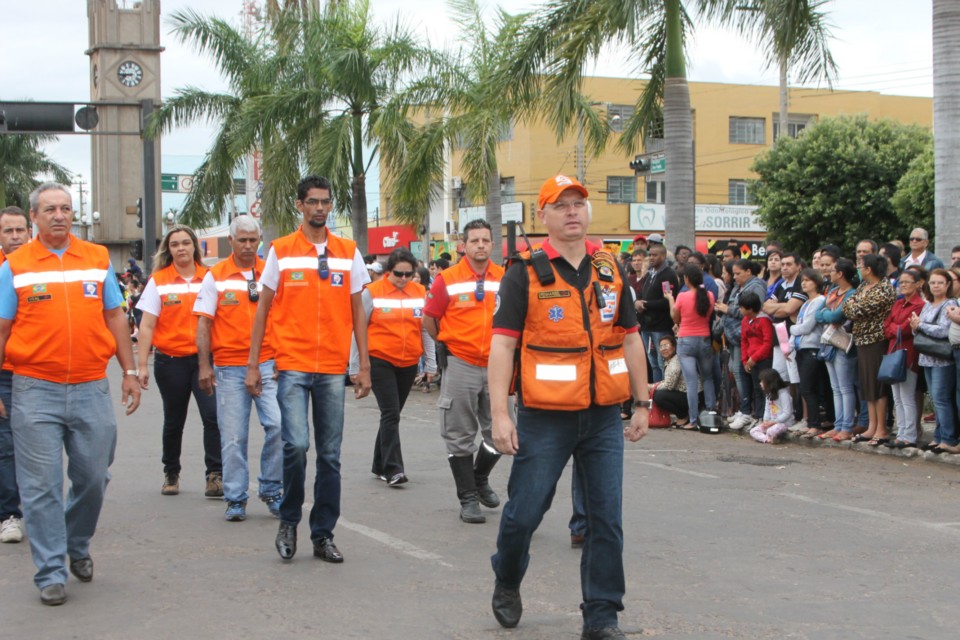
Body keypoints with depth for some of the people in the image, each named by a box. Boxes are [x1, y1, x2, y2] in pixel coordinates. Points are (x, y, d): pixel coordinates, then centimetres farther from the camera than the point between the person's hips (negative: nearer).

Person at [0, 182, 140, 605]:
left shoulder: (98, 259, 9)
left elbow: (115, 318, 13)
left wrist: (129, 372, 9)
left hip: (91, 388, 2)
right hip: (36, 390, -2)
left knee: (93, 477, 9)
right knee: (42, 485, -1)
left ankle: (78, 547, 33)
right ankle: (51, 573, 7)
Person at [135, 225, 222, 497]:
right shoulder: (158, 281, 2)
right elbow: (146, 326, 1)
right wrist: (141, 365, -4)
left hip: (205, 358, 0)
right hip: (170, 360, 0)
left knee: (213, 415, -15)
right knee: (173, 421, 12)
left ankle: (215, 475, -10)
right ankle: (171, 474, 30)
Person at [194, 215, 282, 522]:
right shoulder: (215, 276, 5)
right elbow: (203, 323, 4)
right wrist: (204, 366, -3)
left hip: (268, 364, 1)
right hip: (229, 367, 0)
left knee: (279, 425, -12)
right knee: (233, 437, 3)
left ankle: (270, 490, 6)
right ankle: (235, 499, 14)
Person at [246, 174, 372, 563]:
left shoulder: (348, 252, 8)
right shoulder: (281, 251, 3)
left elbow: (357, 311, 11)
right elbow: (263, 308, 6)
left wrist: (364, 366, 6)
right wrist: (252, 364, 2)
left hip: (334, 369, 2)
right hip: (293, 366, -2)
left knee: (330, 455, 5)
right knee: (296, 445, -15)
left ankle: (323, 535, 16)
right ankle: (289, 521, 7)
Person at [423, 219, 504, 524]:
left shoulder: (505, 279, 1)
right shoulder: (447, 280, -7)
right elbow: (429, 319, 2)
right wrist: (448, 345, 8)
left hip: (496, 364, 3)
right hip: (460, 365, -3)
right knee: (461, 436, 3)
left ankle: (480, 478, 34)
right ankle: (468, 498, 12)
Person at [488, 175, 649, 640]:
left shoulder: (610, 270, 9)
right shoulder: (526, 273, -3)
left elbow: (629, 339, 14)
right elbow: (502, 344, -8)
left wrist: (642, 404, 11)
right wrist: (500, 414, -14)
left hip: (604, 417, 3)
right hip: (544, 417, -3)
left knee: (606, 519, 3)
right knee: (524, 512, 4)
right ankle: (507, 583, 33)